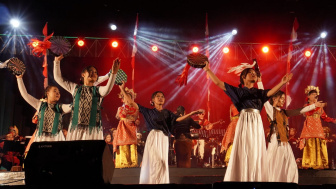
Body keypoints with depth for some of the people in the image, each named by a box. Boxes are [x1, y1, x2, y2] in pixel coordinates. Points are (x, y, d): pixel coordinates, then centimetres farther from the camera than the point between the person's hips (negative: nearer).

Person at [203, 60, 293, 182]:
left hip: (257, 125, 3)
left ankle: (256, 179, 2)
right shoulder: (238, 91, 11)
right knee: (242, 155, -5)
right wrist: (208, 70, 4)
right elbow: (218, 83, 6)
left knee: (256, 155, 0)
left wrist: (282, 83, -19)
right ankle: (241, 178, -2)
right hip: (244, 124, -3)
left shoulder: (259, 93, 18)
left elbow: (271, 92, -2)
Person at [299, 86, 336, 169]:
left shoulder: (319, 107, 17)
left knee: (319, 146, -3)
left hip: (318, 128, 3)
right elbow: (307, 113, -11)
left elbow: (325, 117, 16)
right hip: (309, 128, -3)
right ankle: (309, 164, -5)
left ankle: (319, 164, 2)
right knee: (310, 145, -8)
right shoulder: (306, 106, 8)